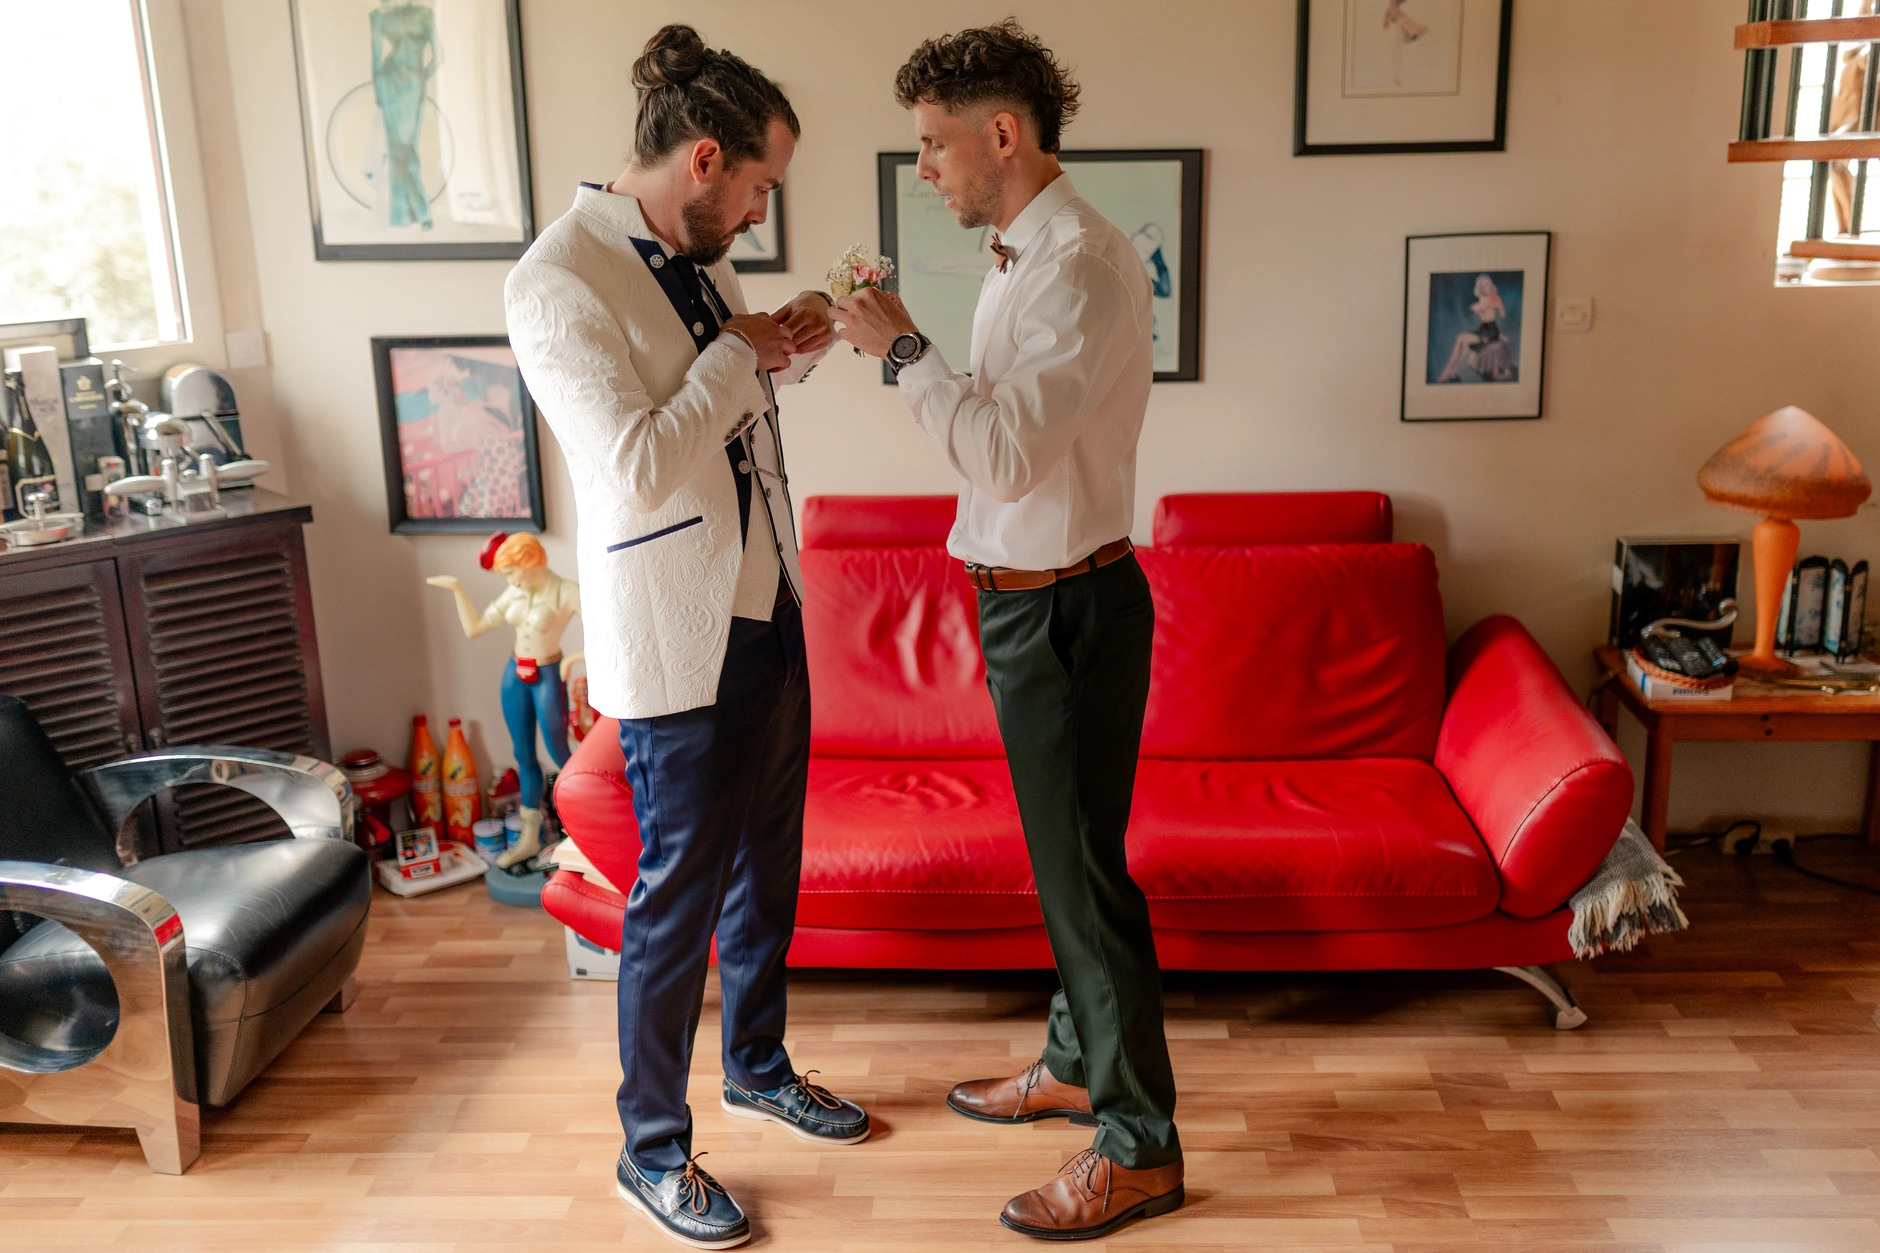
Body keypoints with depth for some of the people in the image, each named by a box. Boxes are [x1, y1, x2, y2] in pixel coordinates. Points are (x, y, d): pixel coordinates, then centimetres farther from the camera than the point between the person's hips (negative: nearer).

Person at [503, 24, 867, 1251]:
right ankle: (654, 1151, 25)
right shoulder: (560, 281, -19)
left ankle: (760, 1065, 43)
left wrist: (788, 346, 4)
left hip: (768, 610, 9)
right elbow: (635, 470, -27)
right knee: (681, 894, 4)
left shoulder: (698, 258, 8)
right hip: (676, 640, -9)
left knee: (770, 859, 20)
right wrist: (738, 357, -17)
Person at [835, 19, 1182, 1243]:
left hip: (1067, 607, -10)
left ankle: (1140, 1144, 15)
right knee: (1062, 852, 20)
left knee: (1085, 866, -1)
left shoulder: (1084, 266, -20)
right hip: (1028, 598, 10)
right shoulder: (1026, 258, 12)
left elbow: (1007, 453, -28)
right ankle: (1080, 1062, 38)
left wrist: (903, 347, -19)